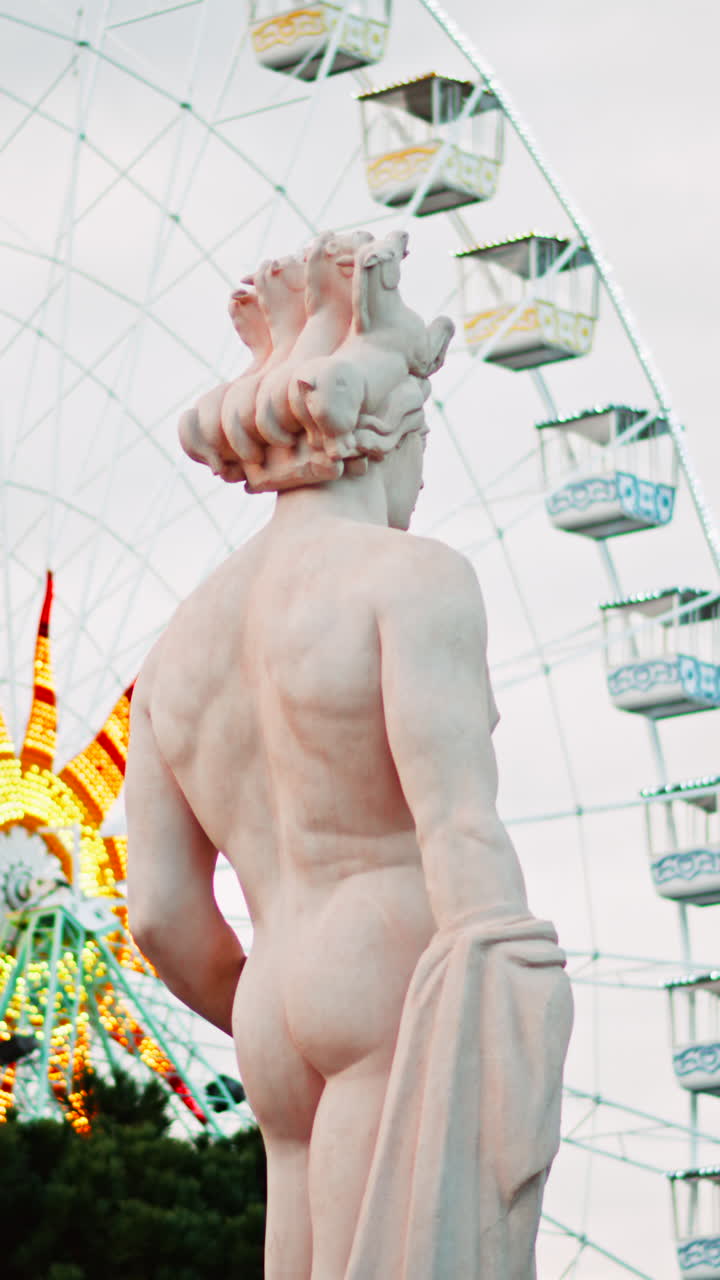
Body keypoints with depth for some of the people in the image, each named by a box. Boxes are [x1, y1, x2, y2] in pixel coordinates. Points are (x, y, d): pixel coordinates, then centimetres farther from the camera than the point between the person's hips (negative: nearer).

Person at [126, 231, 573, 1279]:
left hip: (300, 1050, 8)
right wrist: (507, 1069, -21)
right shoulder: (415, 576, -1)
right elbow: (462, 835, -14)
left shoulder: (186, 645, 22)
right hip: (411, 1005, -8)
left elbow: (162, 912, 17)